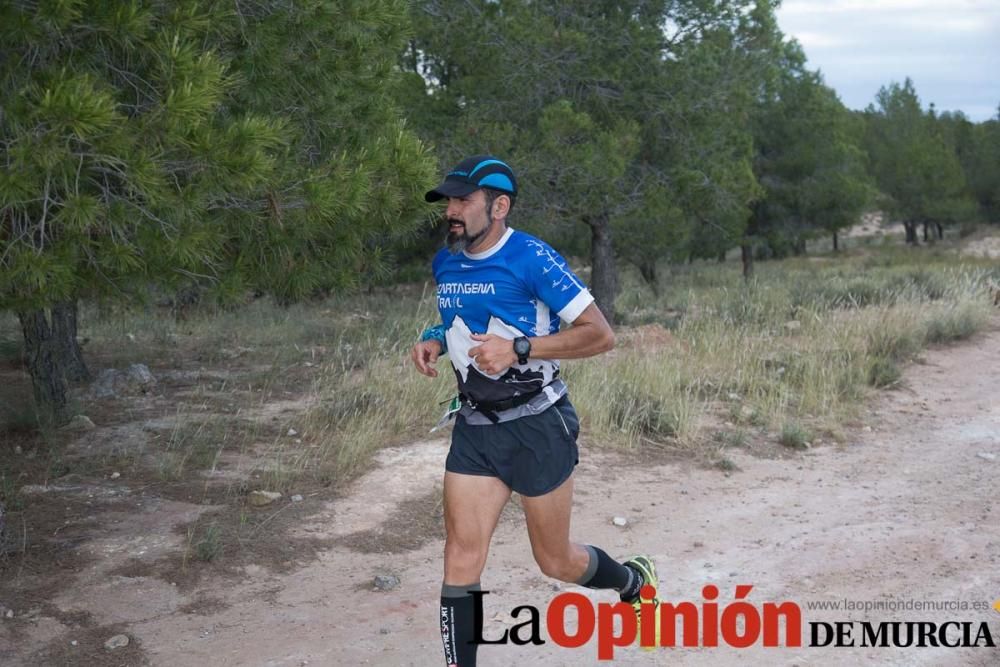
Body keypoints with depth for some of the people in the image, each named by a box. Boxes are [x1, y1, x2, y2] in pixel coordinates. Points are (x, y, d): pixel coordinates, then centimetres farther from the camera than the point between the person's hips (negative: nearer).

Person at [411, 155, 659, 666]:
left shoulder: (532, 259, -16)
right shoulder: (445, 263, 5)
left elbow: (600, 335, -17)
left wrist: (518, 349, -25)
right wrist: (435, 340, 2)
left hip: (537, 426, -5)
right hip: (474, 428, 5)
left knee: (555, 562, 10)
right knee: (461, 556, -4)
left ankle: (636, 581, 41)